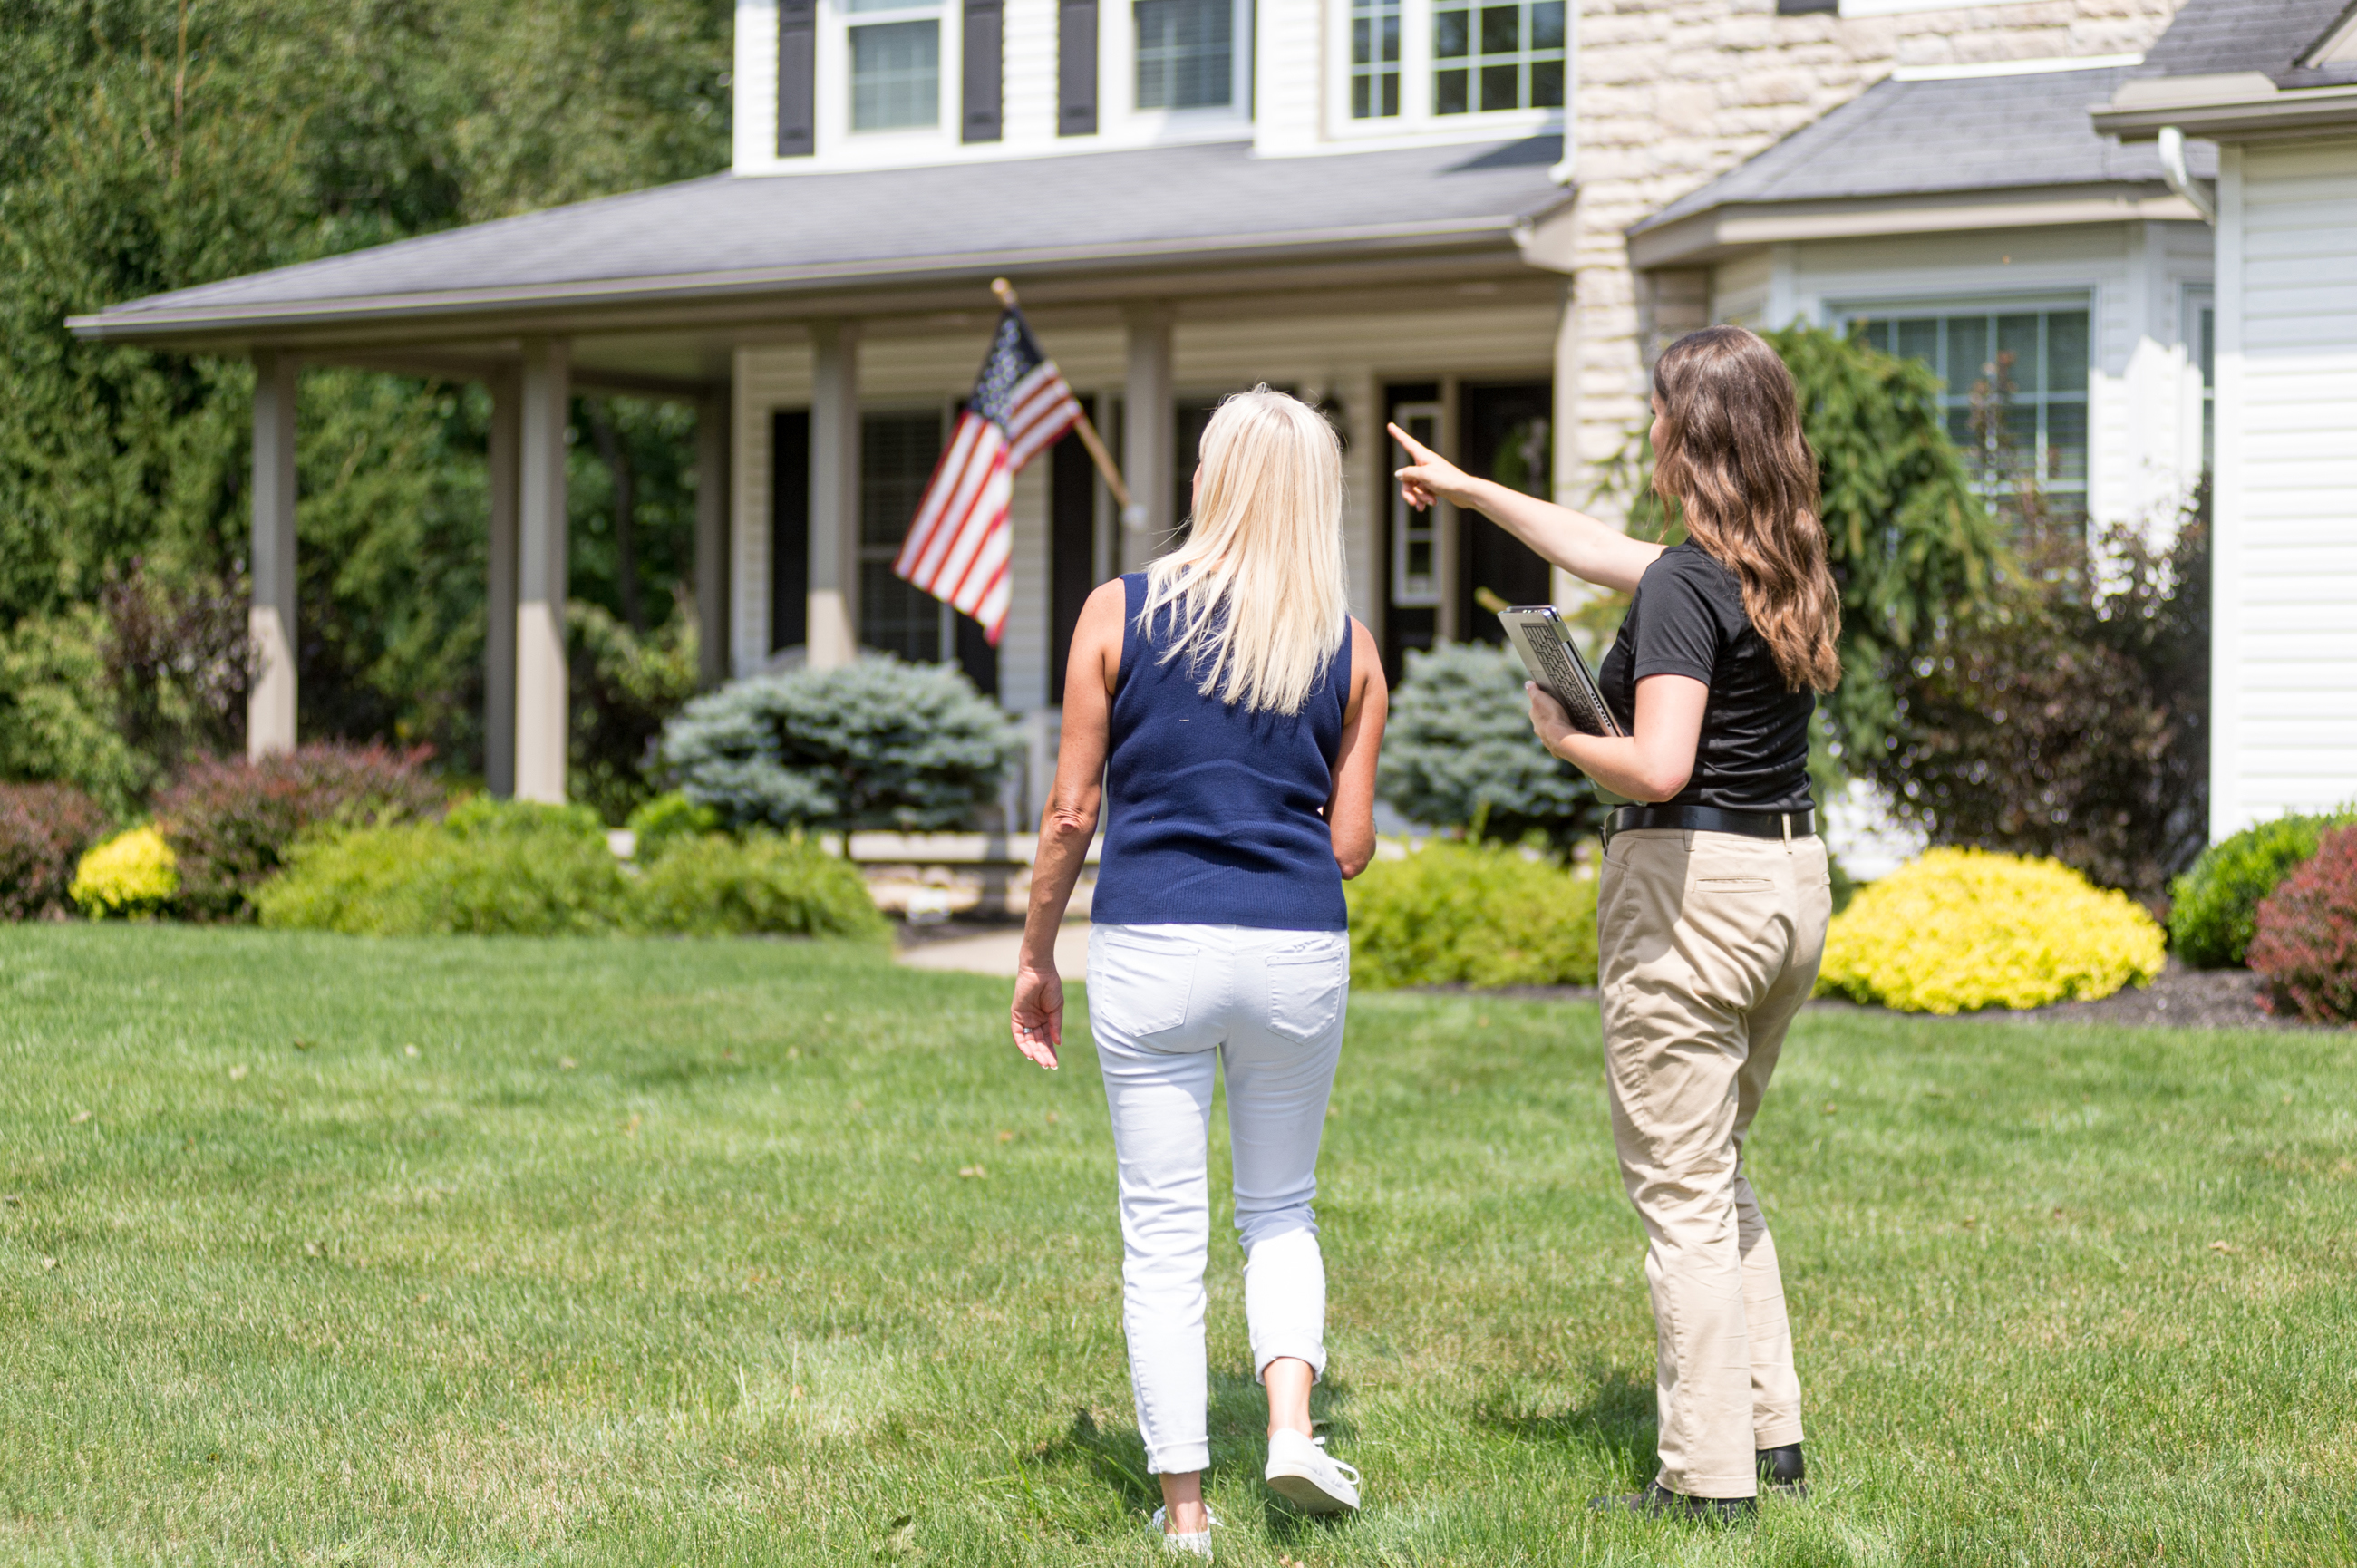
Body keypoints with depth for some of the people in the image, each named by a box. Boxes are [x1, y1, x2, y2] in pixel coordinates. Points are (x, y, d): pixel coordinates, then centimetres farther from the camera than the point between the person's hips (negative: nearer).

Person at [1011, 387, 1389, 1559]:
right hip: (1297, 950, 2)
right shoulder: (1348, 648, 3)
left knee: (1164, 1231, 6)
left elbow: (1071, 813, -1)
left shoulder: (1120, 614, -1)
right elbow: (1351, 846, 4)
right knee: (1280, 1208, 20)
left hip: (1150, 947, -1)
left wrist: (1034, 957, 10)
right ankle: (1291, 1423, -1)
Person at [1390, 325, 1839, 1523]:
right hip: (1791, 877, 9)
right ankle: (1771, 1433, 23)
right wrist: (1472, 492, 35)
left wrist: (1564, 739, -7)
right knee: (1716, 1171, 21)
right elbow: (1602, 552, 26)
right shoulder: (1785, 567, 10)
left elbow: (1660, 767, -27)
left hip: (1691, 886, -9)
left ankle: (1709, 1477, 3)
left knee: (1682, 1196, -1)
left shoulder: (1685, 585, -17)